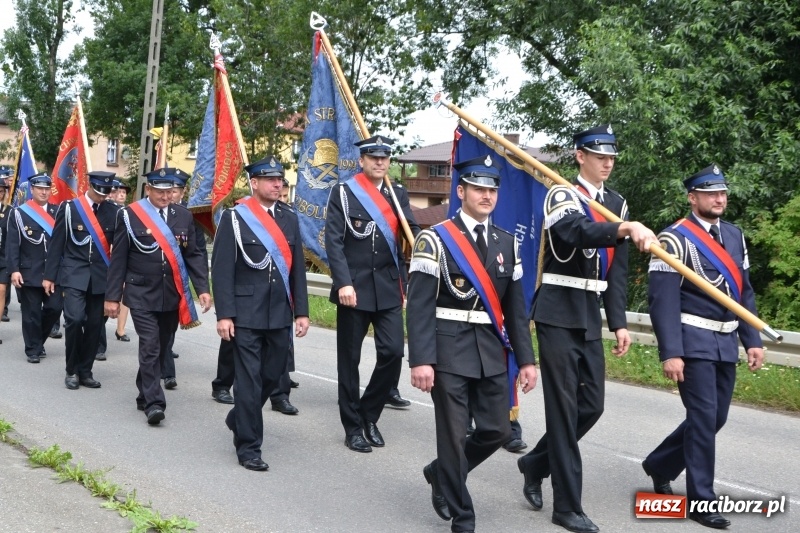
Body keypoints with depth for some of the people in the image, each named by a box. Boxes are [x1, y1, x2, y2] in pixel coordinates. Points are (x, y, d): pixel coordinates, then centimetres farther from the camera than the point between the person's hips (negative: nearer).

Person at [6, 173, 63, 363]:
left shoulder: (57, 212, 8)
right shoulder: (19, 213, 0)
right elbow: (12, 244, -3)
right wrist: (14, 270, -11)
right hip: (28, 273, -3)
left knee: (54, 308, 1)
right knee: (31, 312, 1)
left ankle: (39, 340, 25)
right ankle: (33, 349, 14)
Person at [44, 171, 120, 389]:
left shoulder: (114, 211, 3)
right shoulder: (69, 208, -2)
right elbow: (57, 244, 0)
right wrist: (49, 276, -2)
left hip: (101, 276, 3)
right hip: (74, 274, -2)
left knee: (95, 324, 4)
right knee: (74, 319, -15)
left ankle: (85, 371, 17)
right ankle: (72, 371, 2)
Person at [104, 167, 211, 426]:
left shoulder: (183, 215, 5)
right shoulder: (129, 215, -4)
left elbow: (193, 255, 6)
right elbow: (118, 259, -2)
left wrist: (202, 288, -4)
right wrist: (112, 296, -4)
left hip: (172, 296, 4)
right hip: (142, 295, -3)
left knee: (161, 348, 12)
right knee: (150, 347, -12)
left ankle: (144, 394, 29)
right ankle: (154, 402, -9)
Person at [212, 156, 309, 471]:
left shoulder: (289, 218, 10)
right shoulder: (235, 218, -5)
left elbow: (297, 267, 10)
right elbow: (222, 270, -8)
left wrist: (301, 311, 5)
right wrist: (224, 314, -13)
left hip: (280, 314, 5)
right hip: (246, 314, -5)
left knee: (273, 374, 13)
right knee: (249, 380, -2)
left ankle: (239, 418, 39)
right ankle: (248, 447, 9)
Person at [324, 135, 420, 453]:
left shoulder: (398, 195, 12)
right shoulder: (343, 193, -1)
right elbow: (333, 241, -8)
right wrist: (343, 283, -18)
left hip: (389, 289, 3)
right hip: (354, 288, -3)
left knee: (392, 352, -5)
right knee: (349, 358, 4)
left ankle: (369, 413, 17)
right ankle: (353, 427, 17)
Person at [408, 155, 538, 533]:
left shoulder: (507, 243, 9)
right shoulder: (436, 240, -7)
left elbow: (515, 307, 12)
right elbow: (419, 306, -12)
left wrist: (526, 358, 7)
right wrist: (421, 359, -19)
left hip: (492, 352, 6)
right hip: (449, 352, -5)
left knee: (497, 430, 9)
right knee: (454, 434, 0)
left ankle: (441, 474, 35)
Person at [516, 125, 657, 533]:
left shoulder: (617, 203, 14)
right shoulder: (560, 195, -7)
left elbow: (617, 270, 14)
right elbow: (576, 231, -31)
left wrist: (619, 323, 9)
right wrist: (627, 228, -45)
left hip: (590, 319, 7)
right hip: (558, 315, -7)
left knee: (591, 405, 8)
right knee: (564, 407, -3)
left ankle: (535, 464, 30)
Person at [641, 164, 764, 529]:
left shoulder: (734, 235, 12)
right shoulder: (675, 239, -11)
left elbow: (744, 293, 16)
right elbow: (662, 299, -16)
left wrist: (752, 340, 9)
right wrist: (670, 352, -21)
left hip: (726, 343, 7)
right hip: (694, 343, -7)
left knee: (715, 418, 13)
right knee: (703, 418, -6)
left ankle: (659, 464, 32)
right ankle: (701, 500, 6)